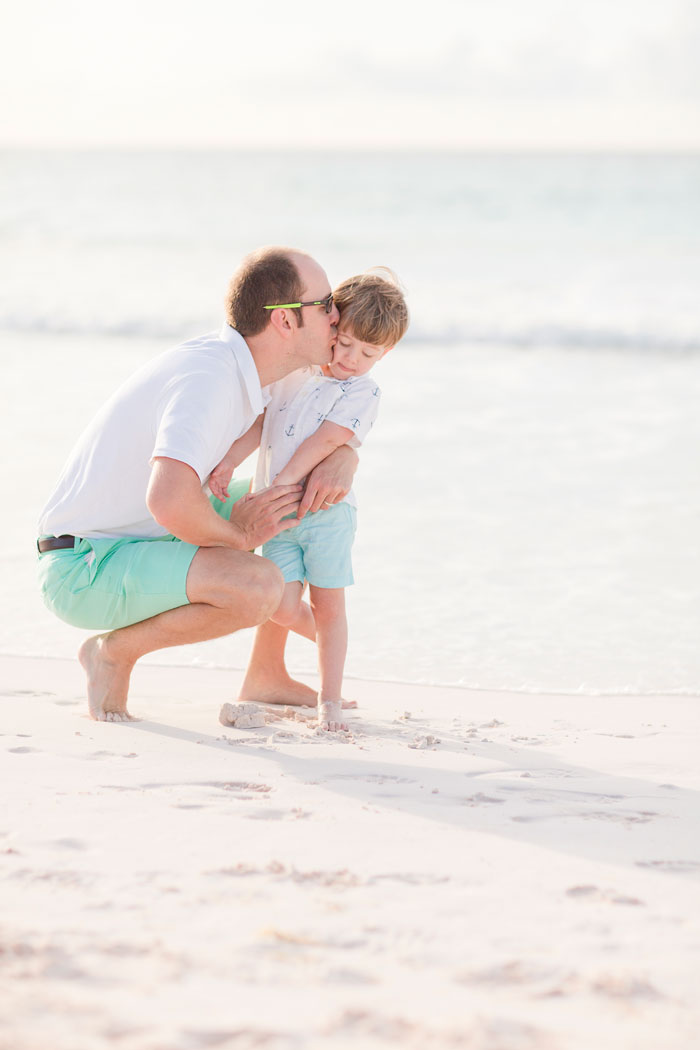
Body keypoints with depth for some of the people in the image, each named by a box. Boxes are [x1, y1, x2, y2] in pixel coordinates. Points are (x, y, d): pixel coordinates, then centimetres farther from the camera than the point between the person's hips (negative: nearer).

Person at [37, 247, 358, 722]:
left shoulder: (237, 369, 4)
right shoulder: (208, 379, -25)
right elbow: (169, 501, -41)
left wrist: (342, 458, -5)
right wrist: (237, 536, -21)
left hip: (136, 540, 10)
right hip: (84, 570, -10)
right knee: (259, 586, -29)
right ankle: (115, 650, -7)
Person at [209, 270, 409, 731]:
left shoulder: (363, 392, -4)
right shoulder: (294, 371, 11)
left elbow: (325, 441, -14)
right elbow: (264, 421, 14)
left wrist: (280, 485, -22)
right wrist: (230, 461, 0)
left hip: (325, 508, -3)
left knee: (329, 606, 1)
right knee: (283, 608, -6)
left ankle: (330, 701, 11)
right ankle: (327, 640, 27)